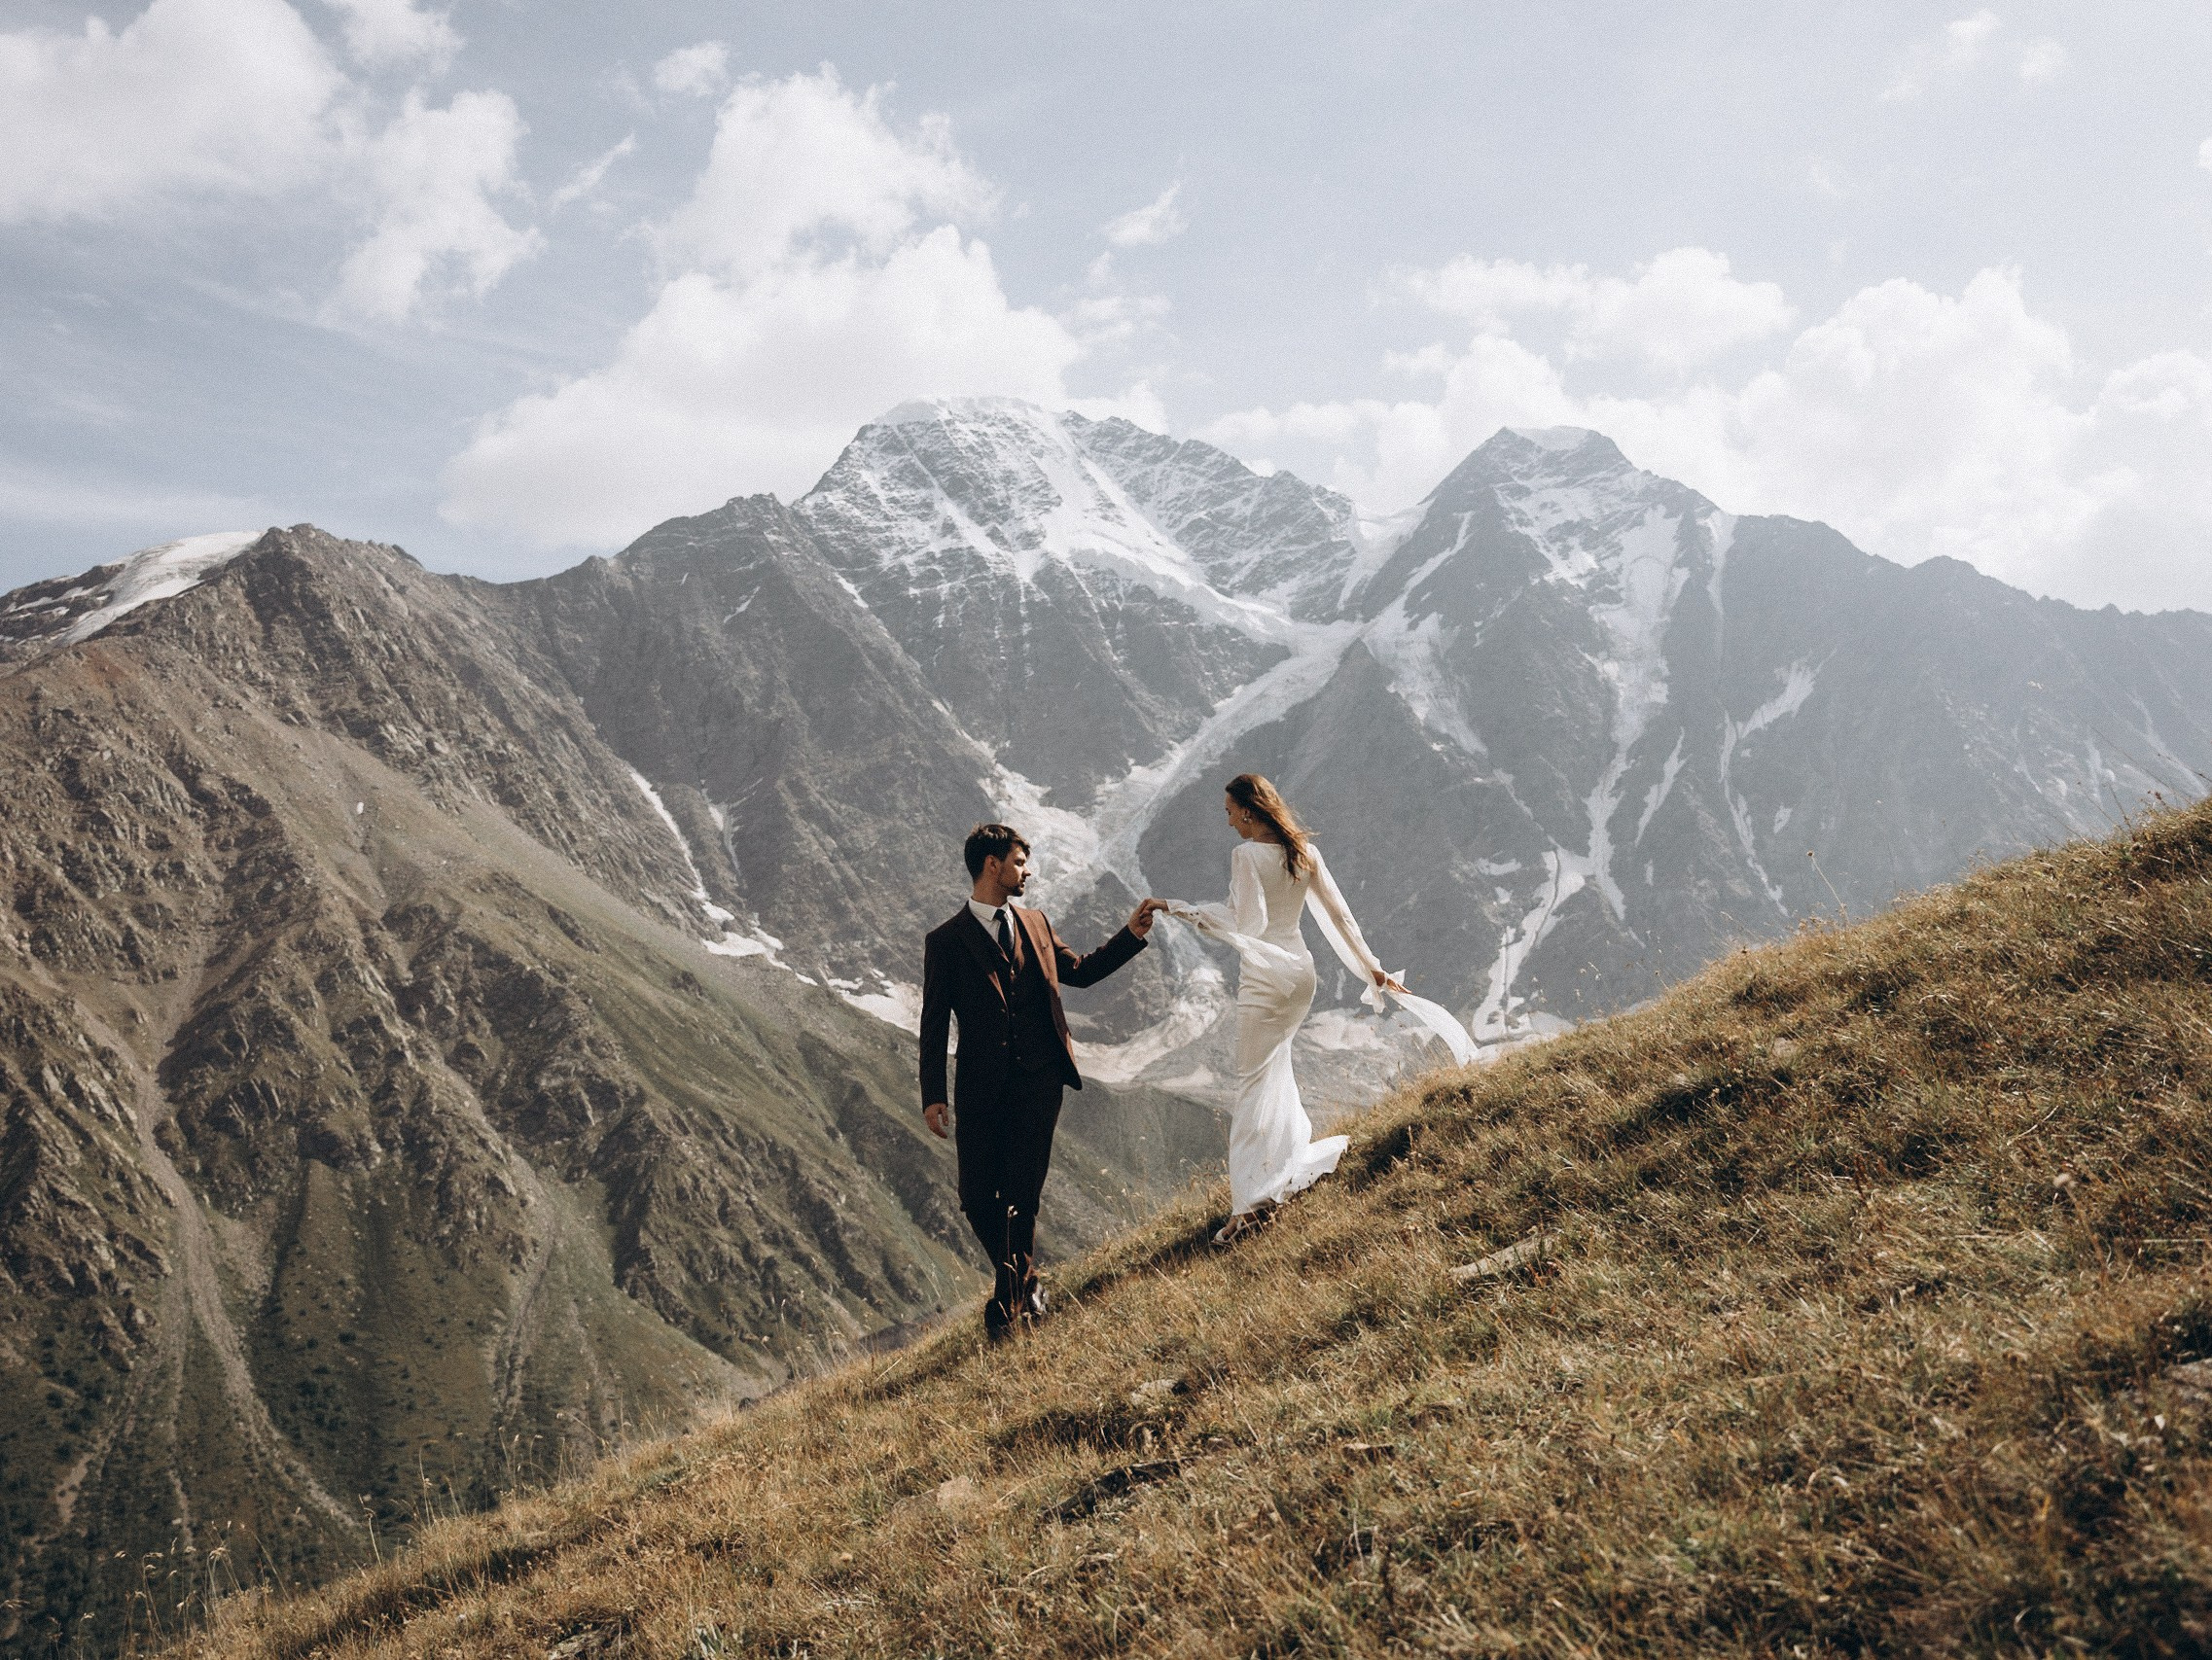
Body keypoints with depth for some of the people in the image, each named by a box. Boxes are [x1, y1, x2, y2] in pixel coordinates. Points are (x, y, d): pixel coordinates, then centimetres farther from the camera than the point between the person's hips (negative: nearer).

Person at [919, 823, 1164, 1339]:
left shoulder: (1034, 923, 14)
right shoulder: (945, 941, 1)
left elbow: (1080, 971, 26)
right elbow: (934, 1025, -1)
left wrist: (1132, 934, 19)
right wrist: (933, 1095, -7)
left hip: (1039, 1081, 2)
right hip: (982, 1086, -2)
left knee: (1021, 1195, -2)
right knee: (978, 1198, -1)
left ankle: (1008, 1295, 14)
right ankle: (1024, 1281, 24)